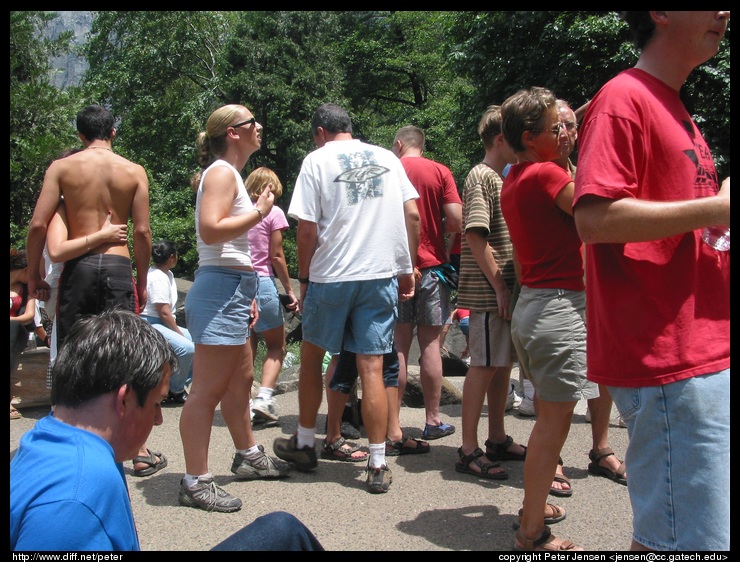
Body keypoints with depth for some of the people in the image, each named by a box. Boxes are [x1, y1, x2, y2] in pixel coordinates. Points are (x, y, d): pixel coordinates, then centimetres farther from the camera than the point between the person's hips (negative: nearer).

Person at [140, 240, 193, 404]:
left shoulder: (167, 274, 17)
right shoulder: (157, 278, -15)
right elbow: (164, 312, -18)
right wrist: (179, 332, -9)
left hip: (163, 324, 11)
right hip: (150, 325, -11)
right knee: (186, 348, -31)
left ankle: (180, 386, 8)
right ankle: (175, 391, -12)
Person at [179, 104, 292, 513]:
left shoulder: (230, 174, 21)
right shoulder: (221, 172, -9)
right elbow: (210, 230, -24)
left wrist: (248, 295, 20)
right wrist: (259, 211, -13)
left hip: (233, 290, 11)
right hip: (219, 289, -11)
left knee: (240, 380, 20)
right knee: (208, 389, -7)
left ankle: (248, 457, 35)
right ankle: (196, 482, -1)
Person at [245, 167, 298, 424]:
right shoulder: (273, 213, -3)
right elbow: (276, 255, -5)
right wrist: (289, 289, 1)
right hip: (262, 282, -4)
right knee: (276, 346, 10)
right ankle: (264, 397, -7)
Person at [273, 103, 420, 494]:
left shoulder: (317, 160, -1)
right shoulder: (387, 158, 10)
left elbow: (308, 229, -6)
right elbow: (412, 215, 6)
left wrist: (304, 278, 4)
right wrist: (407, 268, 12)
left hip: (330, 275, -2)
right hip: (382, 275, 3)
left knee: (311, 357, 16)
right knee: (372, 369, 3)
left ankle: (304, 444, 30)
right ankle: (378, 466, 5)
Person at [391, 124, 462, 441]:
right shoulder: (440, 172, 1)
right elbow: (456, 221, -7)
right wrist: (435, 228, 12)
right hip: (431, 265, 0)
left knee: (398, 346, 3)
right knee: (430, 344, 6)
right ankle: (433, 420, 13)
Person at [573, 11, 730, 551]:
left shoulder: (673, 108, 20)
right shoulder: (625, 97, -9)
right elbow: (594, 218, -23)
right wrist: (718, 207, -16)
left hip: (706, 353, 9)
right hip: (669, 364, -9)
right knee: (690, 538, -4)